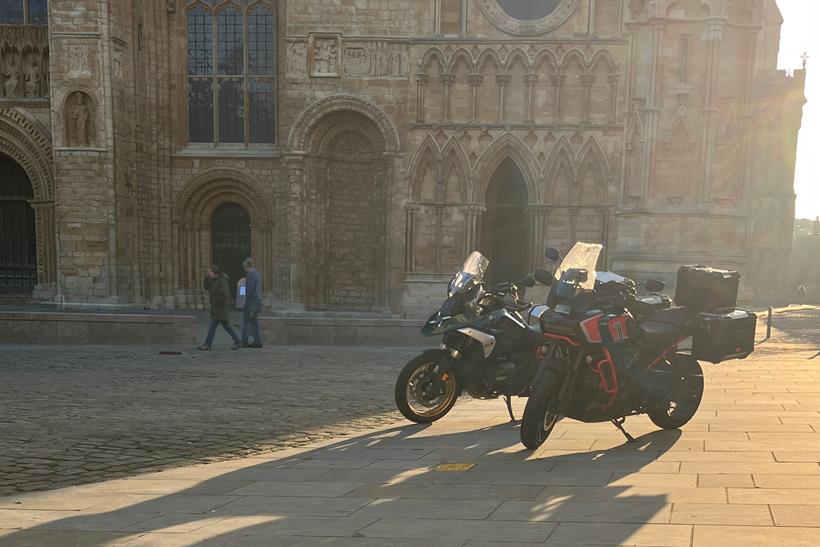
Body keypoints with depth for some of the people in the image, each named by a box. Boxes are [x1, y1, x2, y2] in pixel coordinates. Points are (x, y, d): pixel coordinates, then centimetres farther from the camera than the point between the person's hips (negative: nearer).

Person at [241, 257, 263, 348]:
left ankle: (244, 341, -4)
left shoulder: (251, 273, -13)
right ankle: (257, 341, 8)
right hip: (258, 300, 9)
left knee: (246, 321, -4)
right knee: (254, 321, 10)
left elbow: (250, 288, -19)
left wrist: (246, 298, -9)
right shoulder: (257, 273, 16)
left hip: (251, 300, -9)